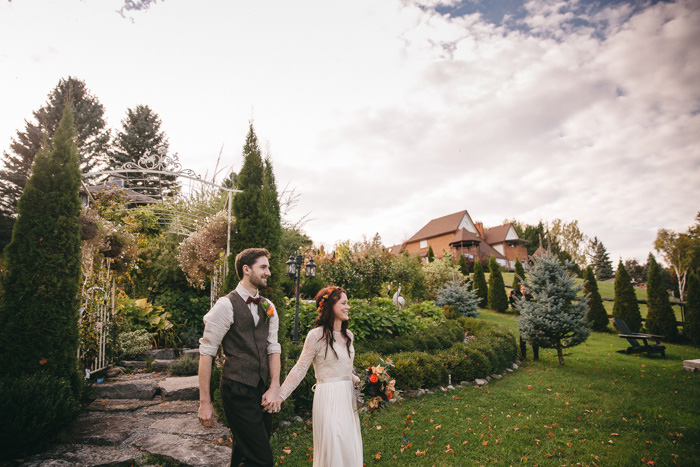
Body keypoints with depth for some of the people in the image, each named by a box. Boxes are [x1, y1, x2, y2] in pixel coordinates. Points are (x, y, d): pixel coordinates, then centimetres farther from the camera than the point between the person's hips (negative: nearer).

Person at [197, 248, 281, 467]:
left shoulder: (268, 308, 9)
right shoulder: (226, 305, -11)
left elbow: (273, 348, 7)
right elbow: (206, 353, -11)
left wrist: (274, 388, -4)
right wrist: (205, 402, -11)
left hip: (261, 391, 6)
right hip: (238, 391, -6)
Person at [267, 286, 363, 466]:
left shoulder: (348, 335, 8)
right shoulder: (316, 335, -13)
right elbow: (300, 369, -13)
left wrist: (356, 381, 5)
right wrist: (280, 396, -17)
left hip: (347, 397, 7)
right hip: (328, 398, -7)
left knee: (350, 450, 14)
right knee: (333, 452, 0)